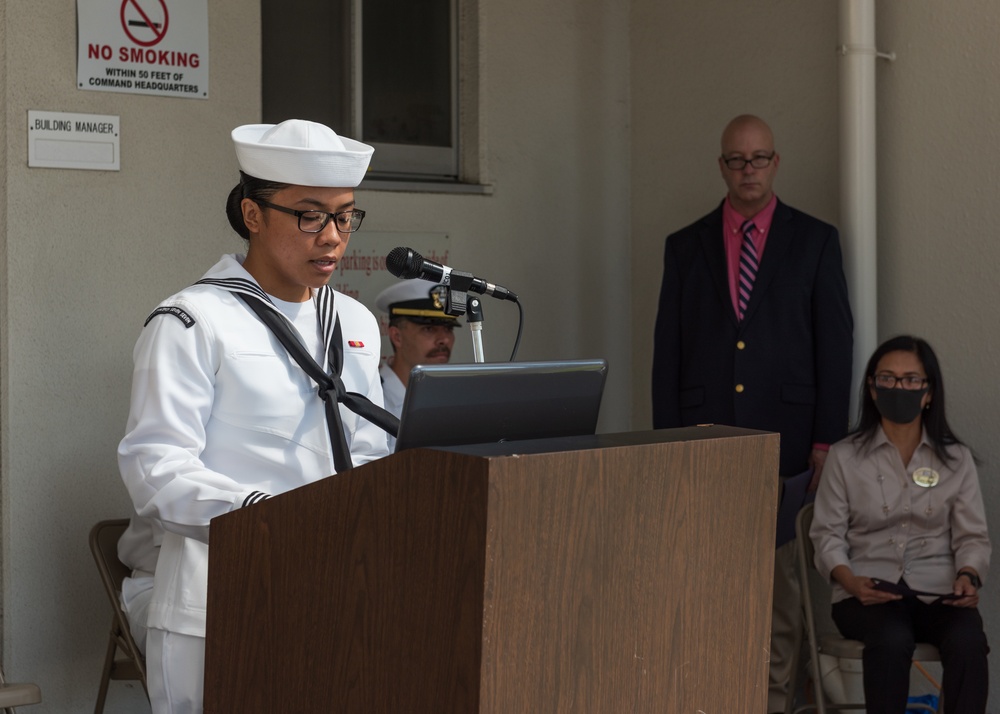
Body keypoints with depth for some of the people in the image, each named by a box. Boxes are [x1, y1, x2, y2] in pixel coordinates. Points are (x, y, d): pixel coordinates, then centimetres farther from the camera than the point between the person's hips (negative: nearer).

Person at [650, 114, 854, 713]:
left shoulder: (815, 241, 7)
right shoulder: (686, 246, 11)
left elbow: (835, 344, 3)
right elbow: (667, 348, 10)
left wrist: (827, 442, -3)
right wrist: (669, 438, 3)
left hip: (785, 438, -1)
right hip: (704, 439, 1)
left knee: (782, 583, 1)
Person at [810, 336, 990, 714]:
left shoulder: (956, 459, 11)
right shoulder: (845, 457, 7)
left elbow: (972, 537, 8)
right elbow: (828, 535, 4)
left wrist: (967, 577, -14)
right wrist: (852, 582, -15)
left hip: (939, 593, 1)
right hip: (869, 594, -1)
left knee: (967, 641, -33)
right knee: (891, 638, -36)